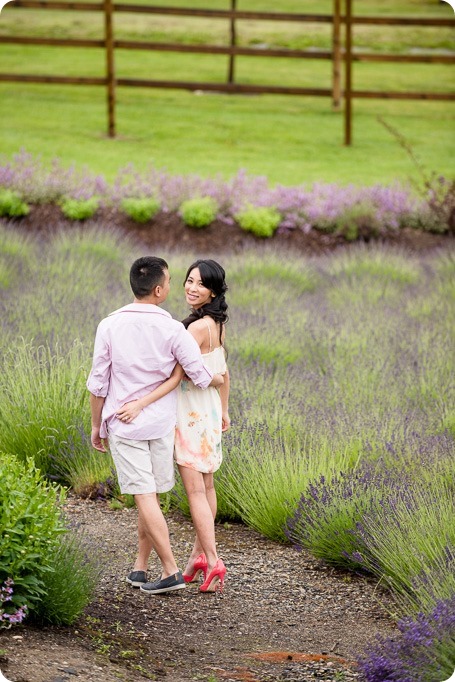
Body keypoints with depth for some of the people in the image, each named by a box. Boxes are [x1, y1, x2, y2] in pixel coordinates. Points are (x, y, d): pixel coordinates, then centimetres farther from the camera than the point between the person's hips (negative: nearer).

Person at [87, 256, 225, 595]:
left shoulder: (110, 326, -8)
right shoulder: (173, 330, -10)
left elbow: (98, 383, -4)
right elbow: (202, 377, -5)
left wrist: (96, 425, 8)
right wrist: (220, 380, 18)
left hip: (123, 425, -1)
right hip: (161, 424, 1)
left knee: (145, 497, -3)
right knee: (151, 495, 14)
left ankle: (170, 570, -8)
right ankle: (140, 567, 20)